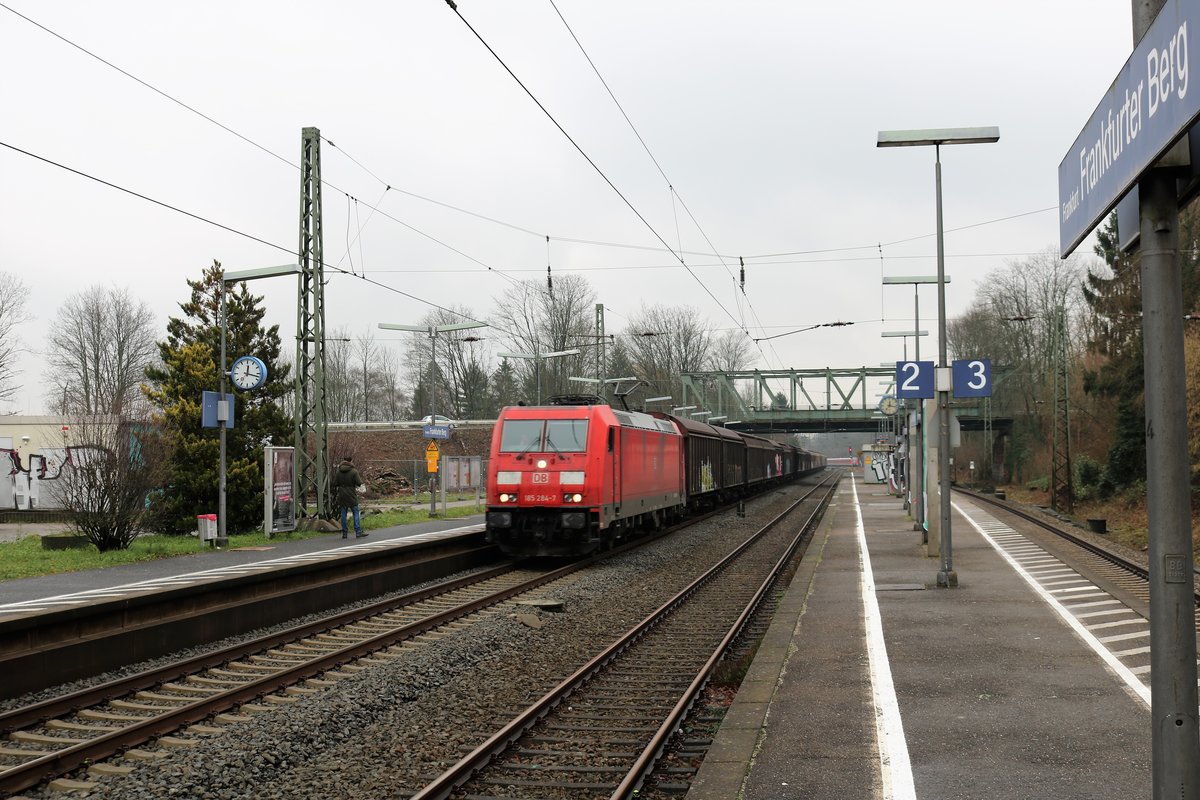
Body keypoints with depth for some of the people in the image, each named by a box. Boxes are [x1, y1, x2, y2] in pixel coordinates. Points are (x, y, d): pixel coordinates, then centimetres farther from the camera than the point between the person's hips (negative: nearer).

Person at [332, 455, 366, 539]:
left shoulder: (338, 472, 2)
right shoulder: (354, 471, -10)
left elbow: (334, 484, 2)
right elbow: (359, 483, -13)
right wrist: (360, 479, 8)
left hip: (342, 495, 4)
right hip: (351, 495, -3)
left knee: (343, 514, 9)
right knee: (356, 513, 2)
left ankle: (344, 533, 9)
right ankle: (358, 532, -3)